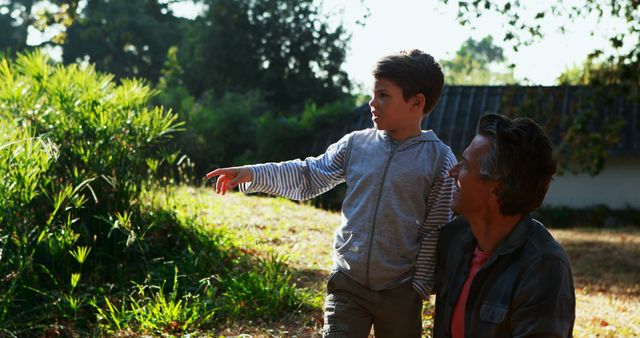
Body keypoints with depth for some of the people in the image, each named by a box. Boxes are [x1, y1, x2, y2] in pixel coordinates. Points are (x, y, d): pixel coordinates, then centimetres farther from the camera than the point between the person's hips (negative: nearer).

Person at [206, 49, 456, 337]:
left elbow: (436, 232, -8)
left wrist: (420, 288, -8)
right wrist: (252, 175, -5)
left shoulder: (440, 160, -9)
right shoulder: (355, 144, 0)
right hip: (347, 284, 2)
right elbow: (309, 177, 6)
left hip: (400, 293, -2)